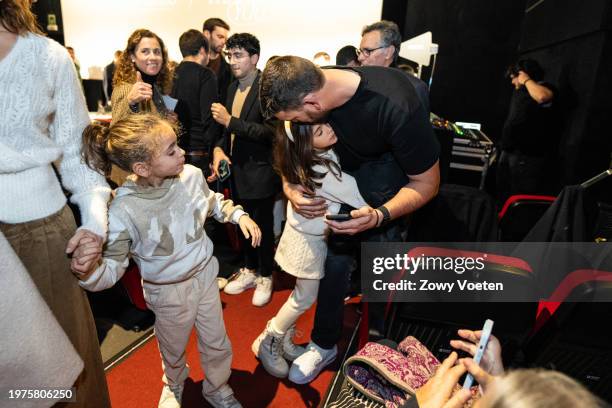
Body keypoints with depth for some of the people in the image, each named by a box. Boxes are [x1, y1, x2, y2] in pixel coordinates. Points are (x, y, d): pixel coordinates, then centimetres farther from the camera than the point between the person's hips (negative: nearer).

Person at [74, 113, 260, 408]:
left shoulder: (191, 175, -19)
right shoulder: (123, 211, -28)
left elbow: (212, 201, 4)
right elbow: (113, 267, -19)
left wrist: (238, 214, -8)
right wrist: (89, 271, -40)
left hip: (205, 274, 3)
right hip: (167, 292, -2)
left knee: (217, 343, 20)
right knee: (173, 349, 26)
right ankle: (174, 383, 64)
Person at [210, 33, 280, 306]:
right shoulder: (233, 87, 9)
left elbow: (270, 132, -22)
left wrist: (230, 120, -21)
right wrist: (220, 148, -1)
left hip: (260, 171, -7)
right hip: (236, 169, 7)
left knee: (263, 227, 8)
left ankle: (265, 277, 29)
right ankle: (250, 270, 38)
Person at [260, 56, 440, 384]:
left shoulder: (395, 106, -36)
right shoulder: (308, 87, -21)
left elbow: (427, 183, -22)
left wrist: (379, 216, -38)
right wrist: (289, 187, -22)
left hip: (389, 164, -3)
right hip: (346, 162, 3)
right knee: (336, 253, -2)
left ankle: (381, 337, 12)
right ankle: (325, 343, 18)